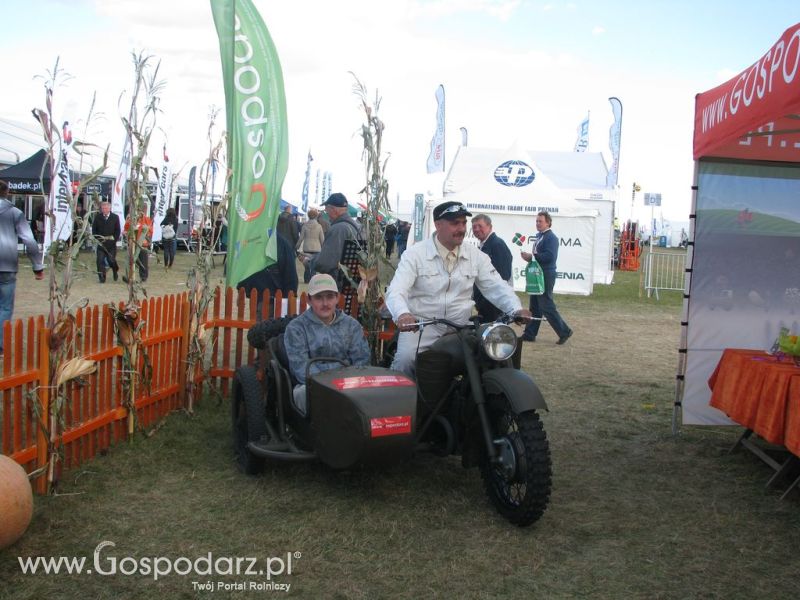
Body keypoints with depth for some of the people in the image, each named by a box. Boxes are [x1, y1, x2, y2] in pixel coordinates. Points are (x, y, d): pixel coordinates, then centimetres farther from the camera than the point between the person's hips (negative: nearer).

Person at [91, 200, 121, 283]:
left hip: (111, 243, -1)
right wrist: (98, 239, -2)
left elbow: (118, 231, 2)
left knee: (111, 260, 0)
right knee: (100, 261, -4)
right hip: (101, 243, 1)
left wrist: (114, 240, -6)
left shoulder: (115, 217, 2)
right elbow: (94, 230, 9)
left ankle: (115, 270, 31)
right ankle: (102, 277, 3)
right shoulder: (97, 217, 5)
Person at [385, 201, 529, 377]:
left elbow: (496, 287, 2)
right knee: (405, 359, -29)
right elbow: (395, 291, -17)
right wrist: (402, 314, -40)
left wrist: (517, 310, -19)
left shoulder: (476, 255, 5)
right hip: (421, 326, -3)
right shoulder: (415, 254, -6)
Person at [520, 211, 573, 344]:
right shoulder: (538, 236, 14)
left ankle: (564, 332, 3)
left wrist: (531, 256, -22)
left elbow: (550, 256, -26)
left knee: (547, 306, -6)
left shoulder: (551, 238, -14)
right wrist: (528, 256, 0)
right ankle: (530, 334, 20)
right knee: (534, 307, 13)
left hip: (546, 276, -9)